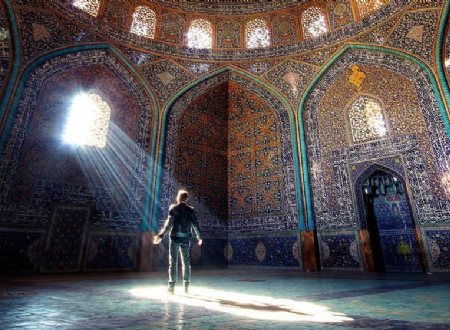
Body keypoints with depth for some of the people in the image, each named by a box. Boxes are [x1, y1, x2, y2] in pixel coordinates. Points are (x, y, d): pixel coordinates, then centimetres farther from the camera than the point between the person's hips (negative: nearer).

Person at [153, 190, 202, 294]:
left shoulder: (173, 208, -4)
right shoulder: (190, 210, 2)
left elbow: (169, 224, -14)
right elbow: (195, 225, 1)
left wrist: (161, 236, -14)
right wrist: (199, 237, 12)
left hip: (175, 237, -2)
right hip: (186, 238, 2)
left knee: (173, 262, 5)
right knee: (186, 262, 11)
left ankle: (172, 286, 6)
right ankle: (186, 286, 14)